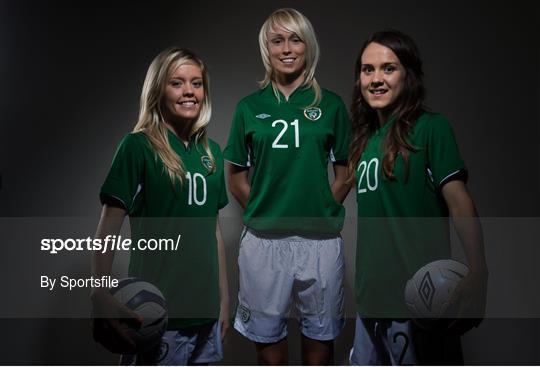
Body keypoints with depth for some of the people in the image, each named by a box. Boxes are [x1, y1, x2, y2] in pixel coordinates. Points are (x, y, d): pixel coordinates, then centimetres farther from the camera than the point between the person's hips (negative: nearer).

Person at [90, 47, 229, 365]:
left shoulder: (211, 151, 8)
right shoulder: (138, 146, -9)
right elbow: (108, 229, -13)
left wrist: (224, 297, 14)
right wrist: (100, 293, -26)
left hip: (205, 309, 6)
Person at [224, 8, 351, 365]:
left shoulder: (330, 104, 3)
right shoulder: (250, 107, 4)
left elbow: (346, 172, 6)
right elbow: (236, 175, 8)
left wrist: (324, 210, -4)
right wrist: (262, 211, -2)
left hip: (320, 238, 0)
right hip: (264, 239, 1)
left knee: (320, 329, 13)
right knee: (266, 329, 12)